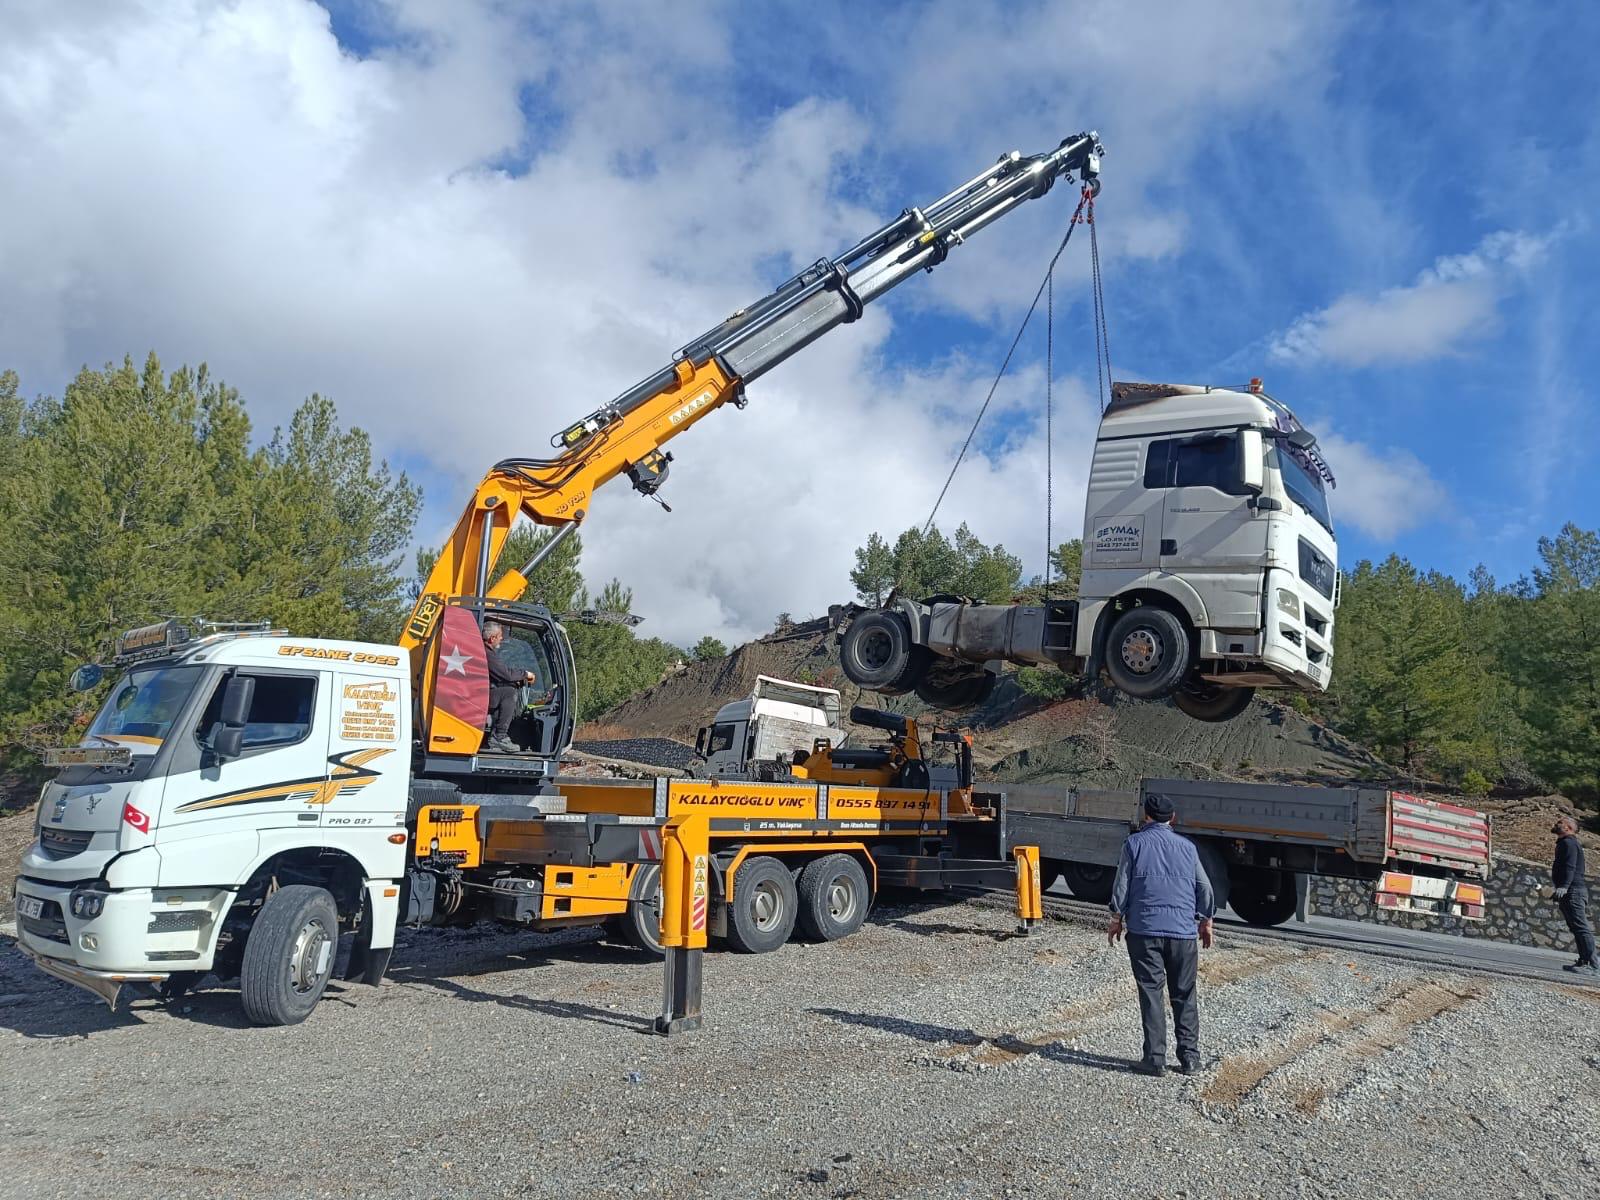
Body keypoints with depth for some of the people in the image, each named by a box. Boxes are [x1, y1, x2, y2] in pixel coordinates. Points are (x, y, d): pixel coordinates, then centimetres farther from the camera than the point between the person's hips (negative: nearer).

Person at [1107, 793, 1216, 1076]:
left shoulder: (1135, 843, 2)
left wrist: (1116, 919, 11)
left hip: (1144, 930, -2)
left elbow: (1121, 886, 0)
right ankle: (1189, 1057, 11)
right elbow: (1204, 887, 14)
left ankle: (1155, 1058, 1)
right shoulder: (1187, 846, 10)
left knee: (1151, 993, 2)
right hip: (1183, 931, 2)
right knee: (1184, 995, 11)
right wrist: (1206, 921, 26)